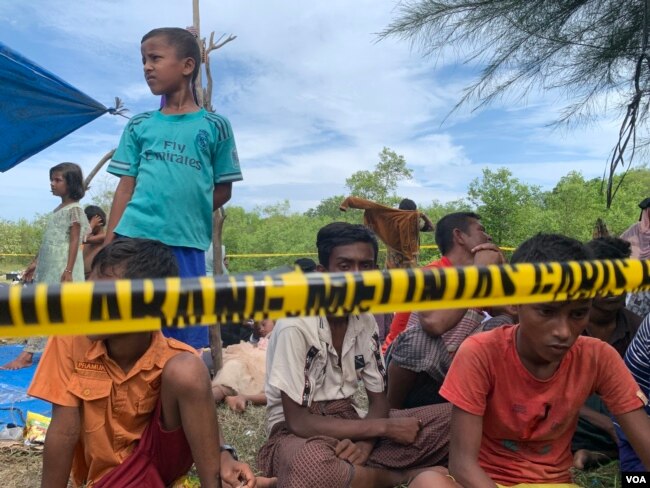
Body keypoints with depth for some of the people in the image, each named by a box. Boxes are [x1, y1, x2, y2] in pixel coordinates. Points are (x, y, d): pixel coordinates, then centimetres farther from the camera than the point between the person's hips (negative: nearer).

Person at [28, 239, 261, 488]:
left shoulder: (176, 359, -18)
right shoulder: (71, 340, -17)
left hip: (164, 452, 2)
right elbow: (64, 430, -12)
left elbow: (202, 417, -5)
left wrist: (222, 457, -23)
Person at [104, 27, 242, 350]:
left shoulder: (215, 126, 4)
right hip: (134, 239, 2)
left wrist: (186, 215, -3)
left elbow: (224, 190, 8)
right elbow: (125, 188, 9)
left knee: (187, 340, 6)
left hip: (187, 245, -2)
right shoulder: (139, 125, 11)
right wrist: (108, 247, 4)